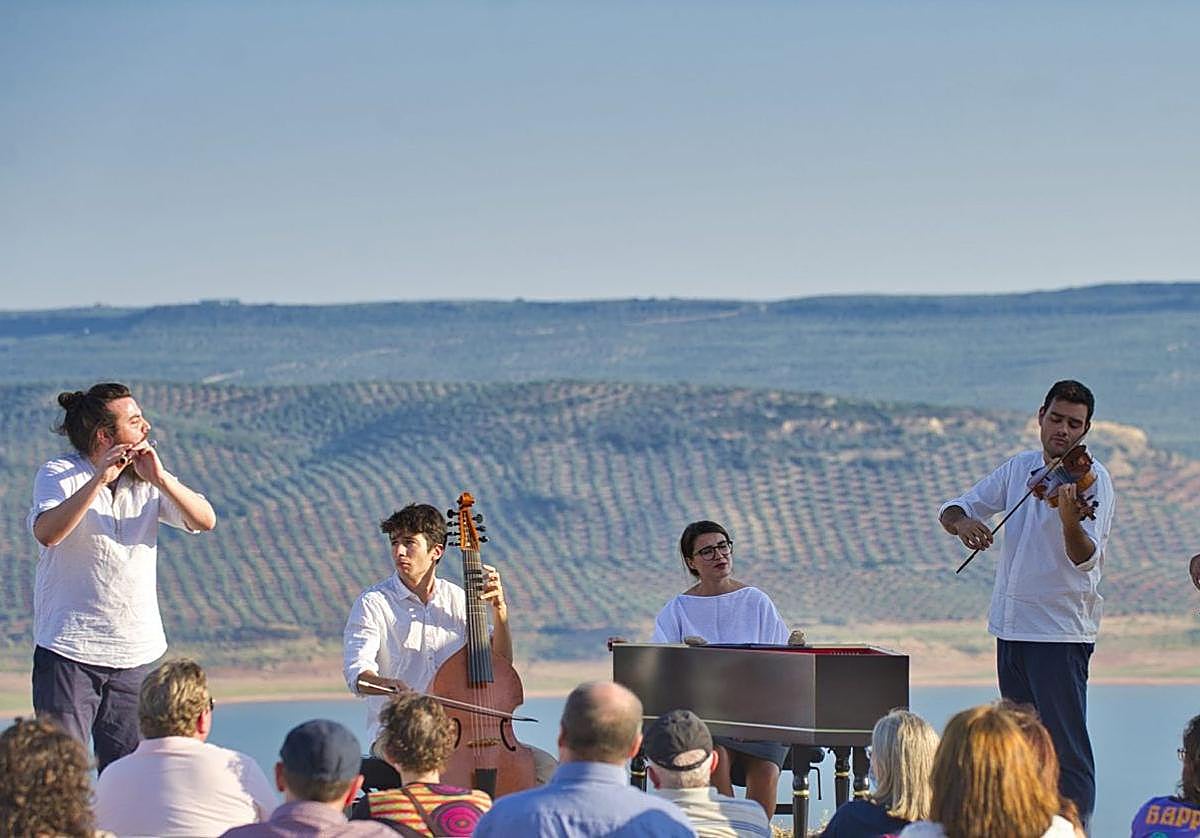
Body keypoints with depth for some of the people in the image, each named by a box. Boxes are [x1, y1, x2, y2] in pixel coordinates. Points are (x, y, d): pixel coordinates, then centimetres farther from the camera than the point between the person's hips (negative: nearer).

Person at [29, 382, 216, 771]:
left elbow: (205, 520, -4)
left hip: (136, 652, 4)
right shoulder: (59, 474, -5)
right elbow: (47, 533, -24)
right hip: (69, 650, -4)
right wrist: (99, 479, -29)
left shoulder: (145, 478, 8)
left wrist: (160, 479, -18)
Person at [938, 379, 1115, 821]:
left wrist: (1070, 518, -43)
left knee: (1067, 750, -9)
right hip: (1011, 627, 7)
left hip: (1060, 633, -7)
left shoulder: (1091, 480, -10)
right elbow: (953, 509, 13)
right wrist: (962, 522, -10)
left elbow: (1085, 557, -23)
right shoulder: (1020, 468, 10)